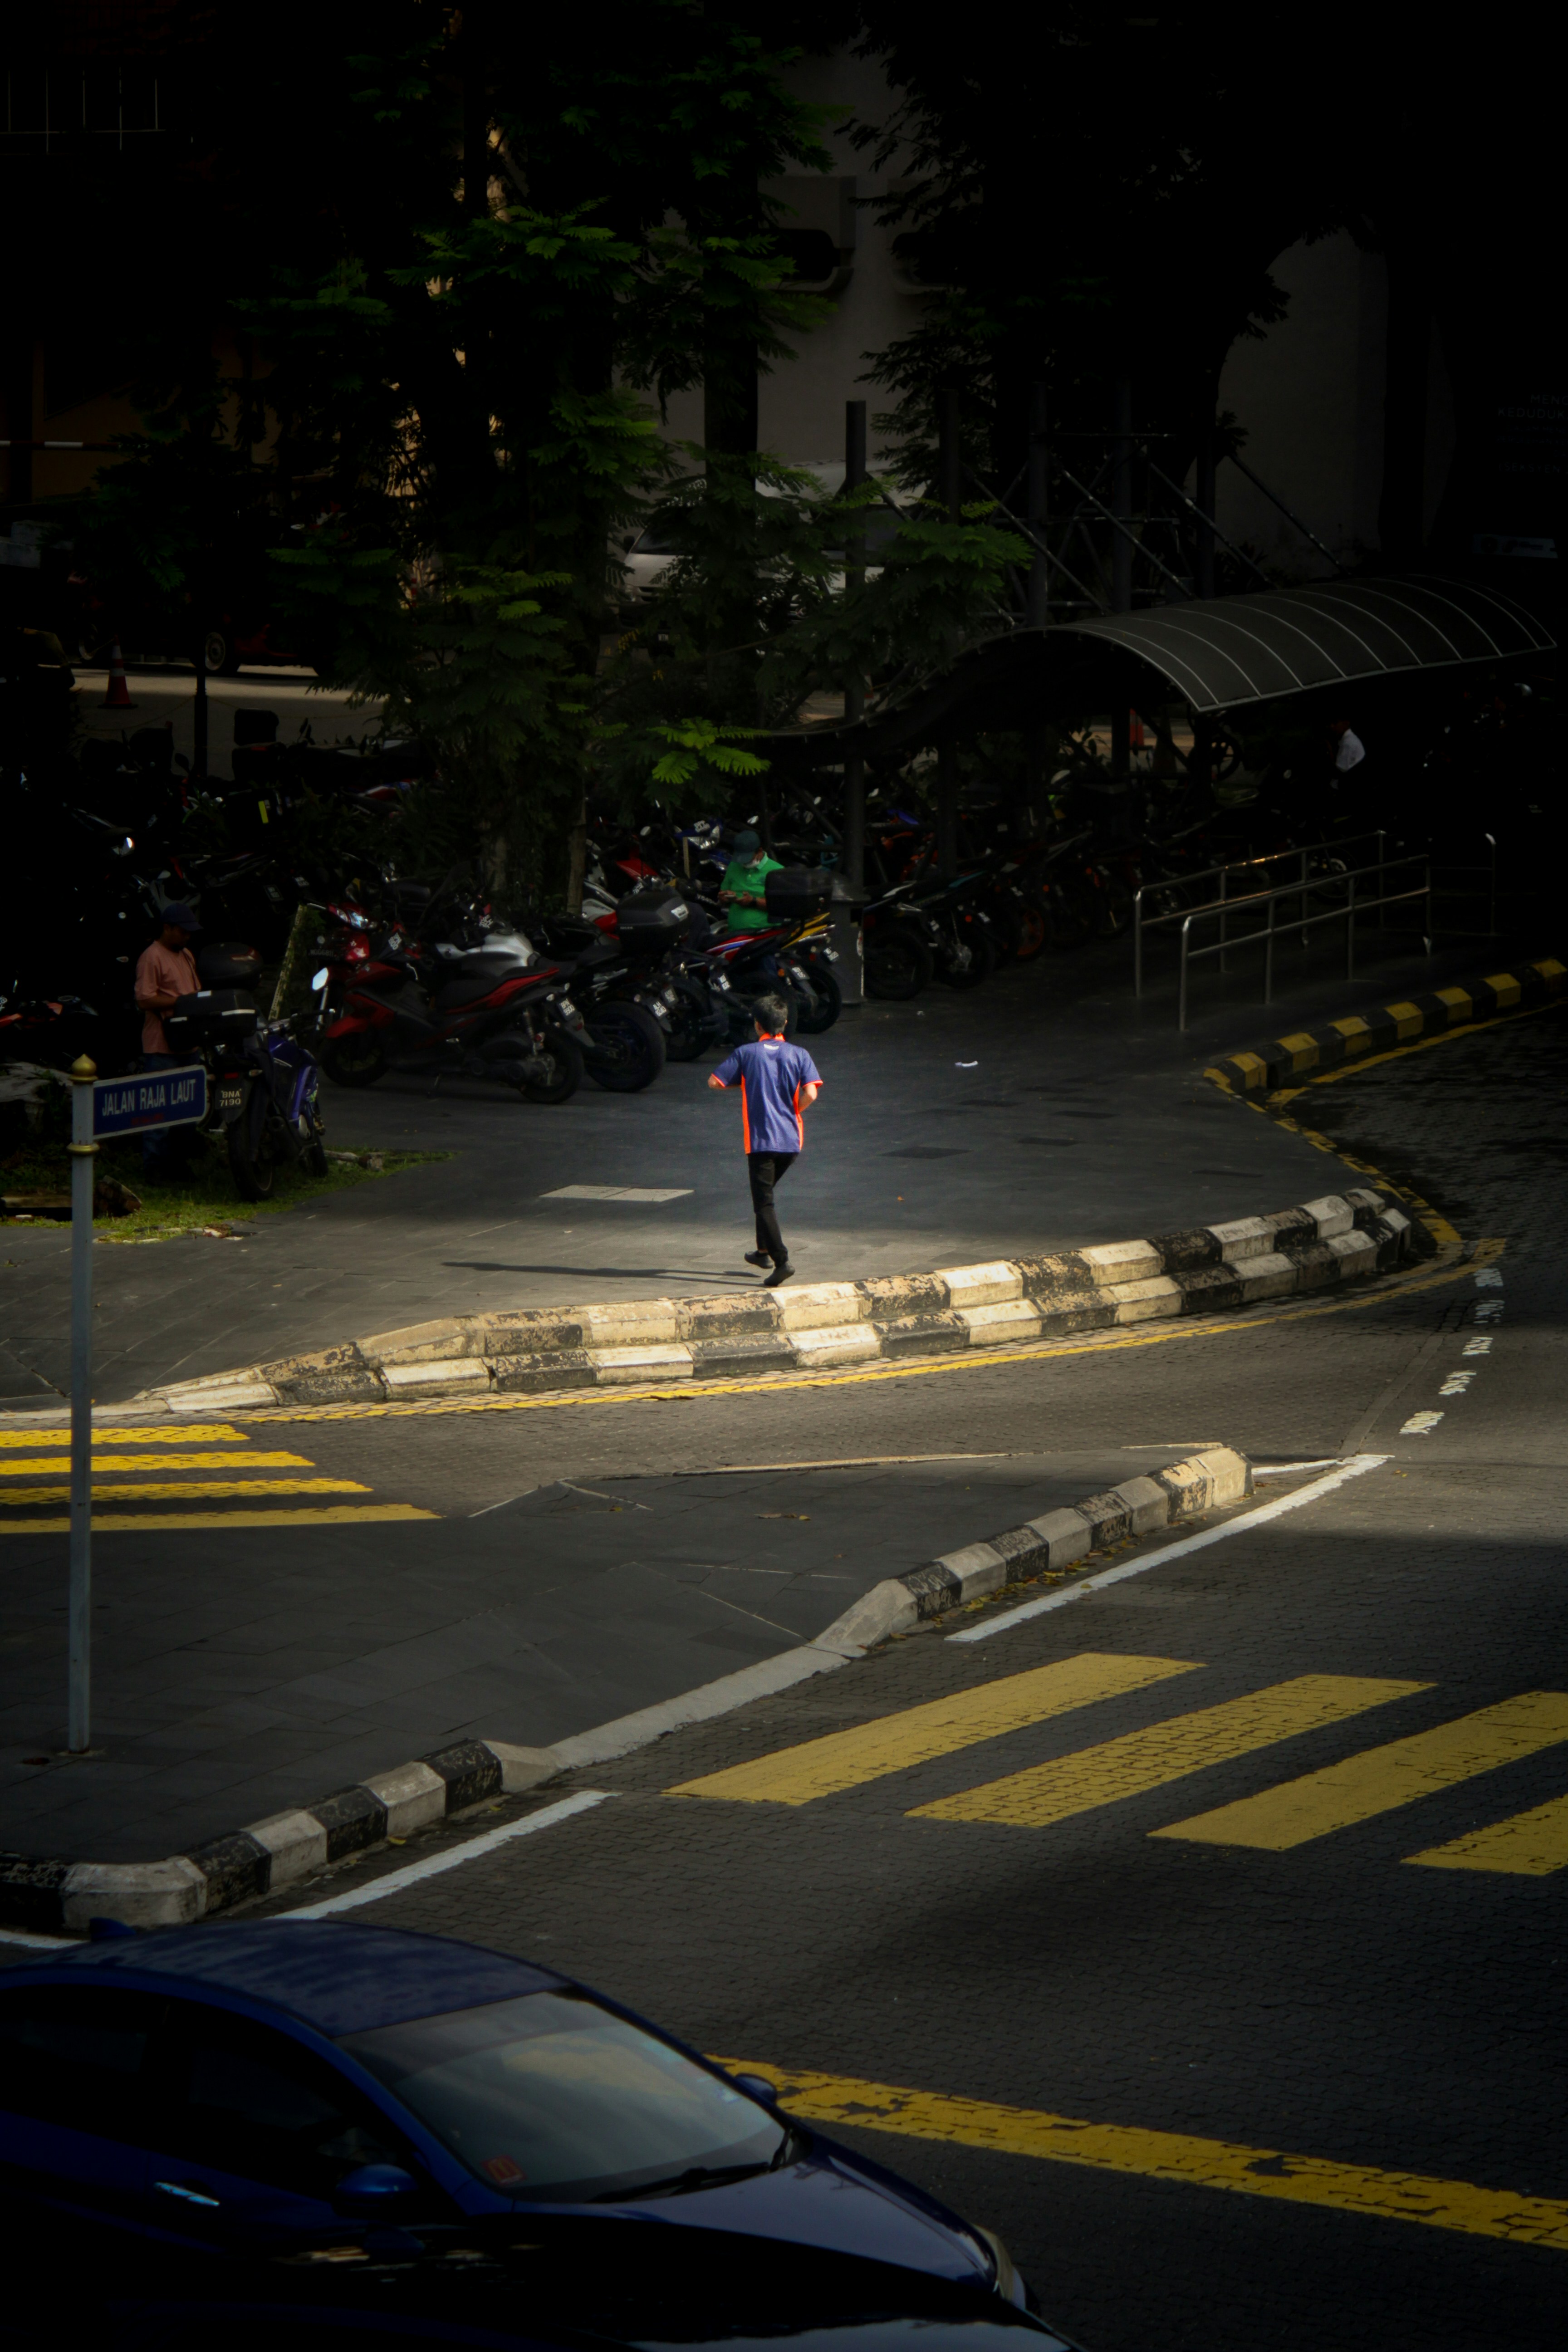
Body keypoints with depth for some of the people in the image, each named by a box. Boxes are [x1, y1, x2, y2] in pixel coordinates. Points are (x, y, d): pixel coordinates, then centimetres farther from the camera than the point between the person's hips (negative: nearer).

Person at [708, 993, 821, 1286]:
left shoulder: (745, 1054, -1)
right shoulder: (798, 1055, 2)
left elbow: (715, 1082, 0)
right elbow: (811, 1094, -11)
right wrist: (792, 1111, 8)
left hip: (760, 1139, -4)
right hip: (791, 1140, 4)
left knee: (764, 1202, -4)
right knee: (766, 1194, 26)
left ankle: (782, 1260, -19)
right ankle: (764, 1251, 31)